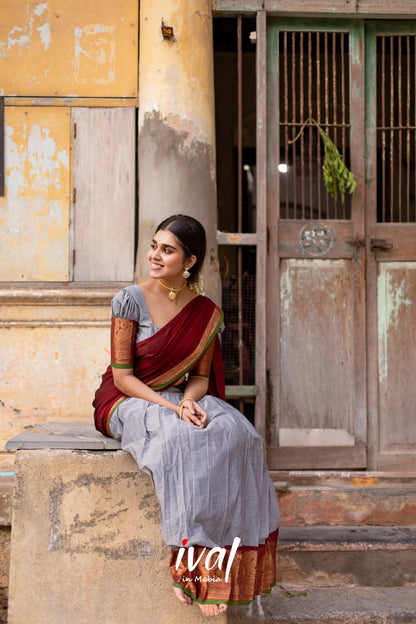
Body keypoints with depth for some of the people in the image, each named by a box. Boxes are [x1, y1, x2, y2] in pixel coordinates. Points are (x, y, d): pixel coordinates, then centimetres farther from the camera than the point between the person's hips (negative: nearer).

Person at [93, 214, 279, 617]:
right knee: (182, 439, -36)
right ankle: (189, 558, -28)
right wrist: (170, 408, -22)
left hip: (182, 400, 4)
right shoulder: (131, 300, -7)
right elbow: (122, 376, -10)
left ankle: (219, 562, -24)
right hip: (128, 402, -4)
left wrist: (189, 401, -15)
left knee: (237, 437, -26)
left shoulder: (206, 313, 5)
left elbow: (200, 376, 8)